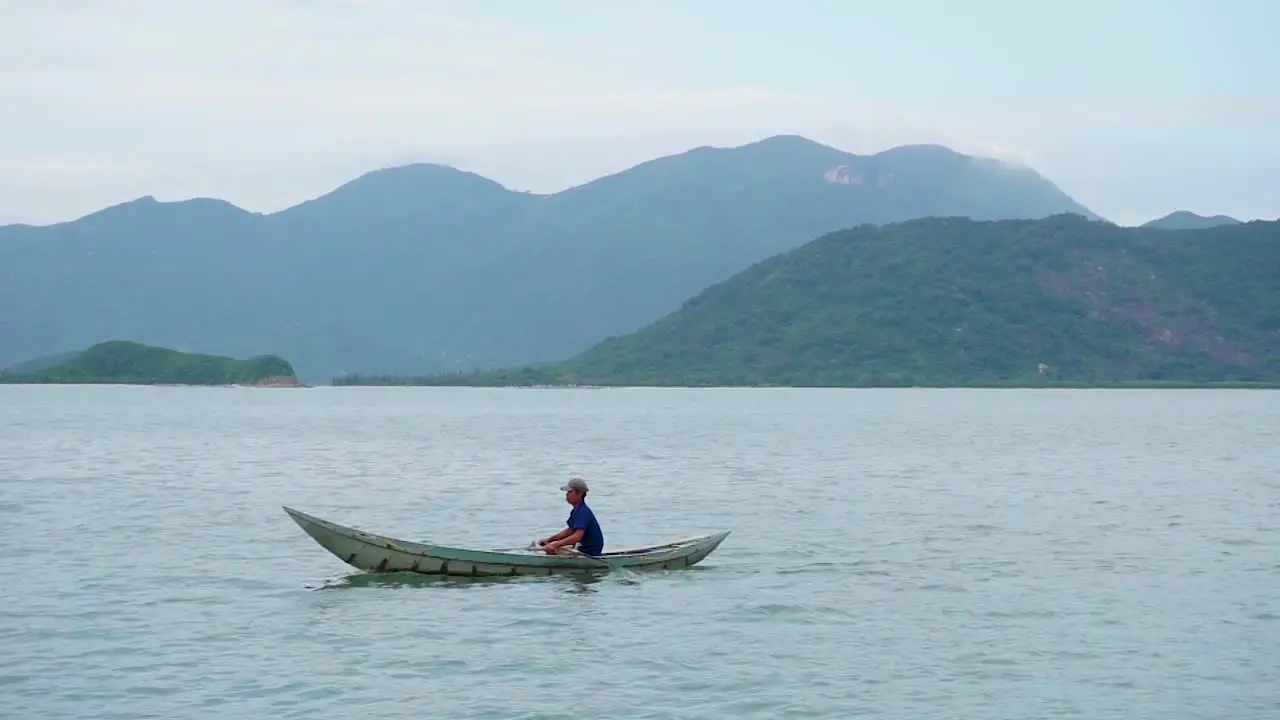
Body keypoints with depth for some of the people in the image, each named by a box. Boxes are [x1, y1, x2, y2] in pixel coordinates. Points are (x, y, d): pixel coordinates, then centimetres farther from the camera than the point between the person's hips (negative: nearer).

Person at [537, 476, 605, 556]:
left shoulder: (583, 512, -21)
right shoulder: (576, 511, 11)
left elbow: (577, 536, -33)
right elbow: (570, 530, 23)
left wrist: (555, 545, -37)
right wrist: (549, 540, 15)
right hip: (583, 549, 10)